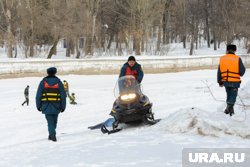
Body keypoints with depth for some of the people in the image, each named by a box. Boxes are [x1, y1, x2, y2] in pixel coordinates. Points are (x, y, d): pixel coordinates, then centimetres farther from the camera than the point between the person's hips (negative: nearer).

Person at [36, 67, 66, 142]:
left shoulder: (43, 82, -1)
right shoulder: (58, 82, 1)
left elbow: (38, 95, -1)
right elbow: (63, 95, 1)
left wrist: (38, 105, 7)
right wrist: (63, 106, 7)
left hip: (46, 106, -1)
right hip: (56, 107, 1)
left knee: (50, 122, -1)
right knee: (54, 121, 16)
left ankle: (53, 135, -20)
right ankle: (51, 135, 25)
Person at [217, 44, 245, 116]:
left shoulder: (222, 59, -1)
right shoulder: (237, 59, -11)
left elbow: (219, 72, 4)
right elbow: (242, 71, -9)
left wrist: (220, 81, 13)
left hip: (226, 81, 4)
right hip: (235, 82, -4)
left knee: (229, 94, 22)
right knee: (233, 95, 6)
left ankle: (229, 108, 28)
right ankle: (230, 106, -14)